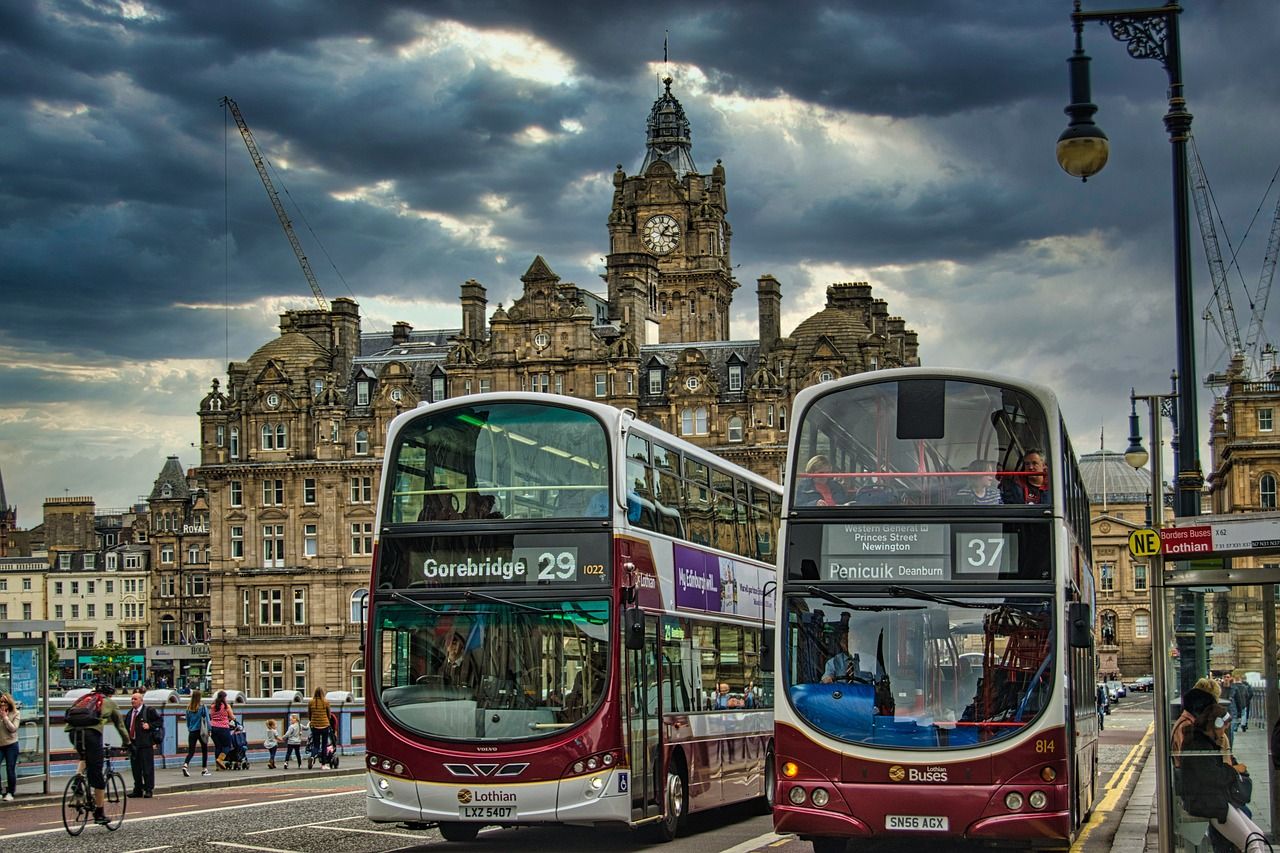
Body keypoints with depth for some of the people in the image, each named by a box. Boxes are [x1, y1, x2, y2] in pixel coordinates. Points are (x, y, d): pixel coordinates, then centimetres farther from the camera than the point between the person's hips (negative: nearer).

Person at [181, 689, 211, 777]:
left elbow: (187, 720, 9)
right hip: (201, 731, -3)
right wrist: (208, 730, 0)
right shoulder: (202, 707, -9)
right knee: (204, 750, 12)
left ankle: (185, 765, -21)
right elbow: (206, 719, -7)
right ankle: (204, 769, 14)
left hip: (192, 732, 3)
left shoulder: (189, 708, 2)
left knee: (191, 751, 4)